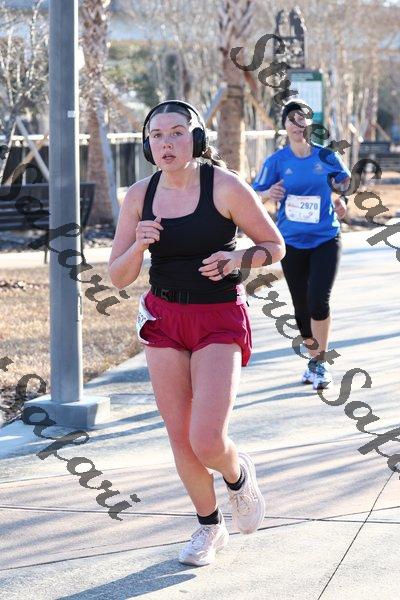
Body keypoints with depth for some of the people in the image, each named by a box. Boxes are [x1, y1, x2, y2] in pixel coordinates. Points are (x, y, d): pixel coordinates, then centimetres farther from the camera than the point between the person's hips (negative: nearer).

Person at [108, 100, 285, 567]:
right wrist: (138, 246, -19)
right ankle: (209, 527, 29)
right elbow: (118, 278, 1)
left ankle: (239, 475, 22)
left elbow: (275, 245, -2)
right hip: (163, 318, 4)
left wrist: (237, 257, -21)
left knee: (207, 442, -14)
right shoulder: (140, 197, -1)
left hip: (220, 321, -4)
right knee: (180, 439, 6)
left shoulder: (225, 187, -12)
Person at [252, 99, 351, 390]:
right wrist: (269, 195, -24)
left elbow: (346, 180, 15)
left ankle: (322, 361, 0)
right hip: (292, 243, 1)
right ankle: (314, 357, 29)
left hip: (326, 240, -1)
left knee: (318, 301, -15)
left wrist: (342, 201, -4)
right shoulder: (277, 161, -3)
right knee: (301, 306, 9)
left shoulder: (326, 156, -2)